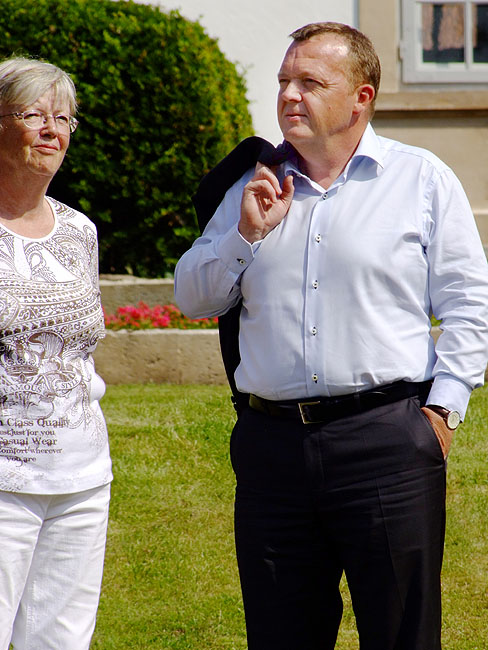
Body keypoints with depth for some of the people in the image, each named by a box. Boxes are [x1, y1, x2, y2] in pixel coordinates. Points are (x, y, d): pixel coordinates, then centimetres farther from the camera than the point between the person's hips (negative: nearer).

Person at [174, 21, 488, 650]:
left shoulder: (422, 179, 5)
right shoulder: (255, 188, 15)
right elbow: (192, 297, 15)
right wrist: (247, 235, -1)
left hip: (387, 438, -4)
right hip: (271, 445, 4)